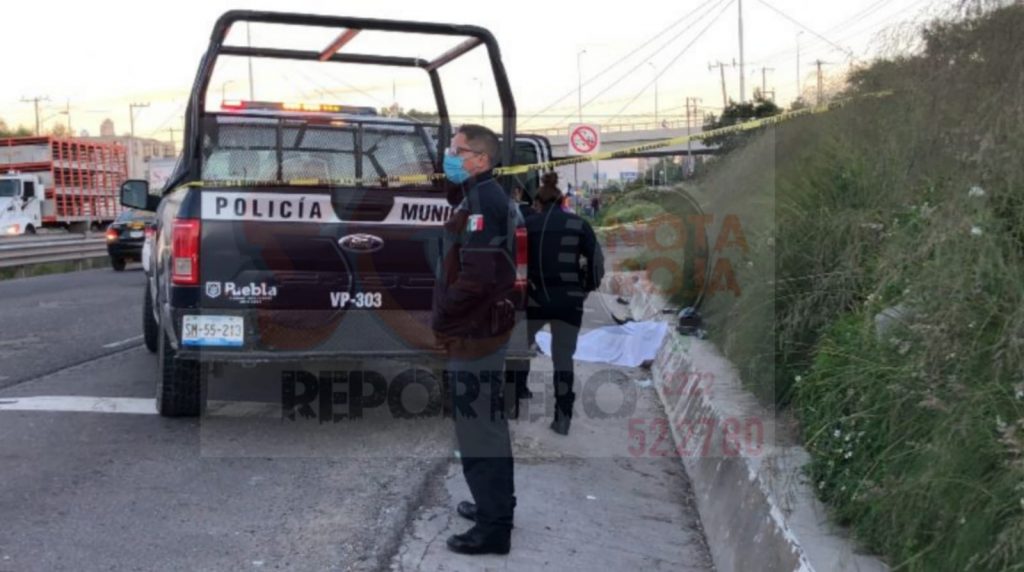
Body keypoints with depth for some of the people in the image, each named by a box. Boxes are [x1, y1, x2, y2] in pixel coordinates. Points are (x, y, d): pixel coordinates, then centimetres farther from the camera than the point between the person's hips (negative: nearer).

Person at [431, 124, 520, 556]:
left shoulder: (482, 201, -18)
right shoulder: (483, 197, 14)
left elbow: (476, 276, -26)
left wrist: (441, 320, -15)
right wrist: (448, 318, 12)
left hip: (474, 332, -10)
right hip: (482, 327, 10)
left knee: (478, 428, -4)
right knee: (488, 423, 20)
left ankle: (493, 527, 4)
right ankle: (496, 505, 34)